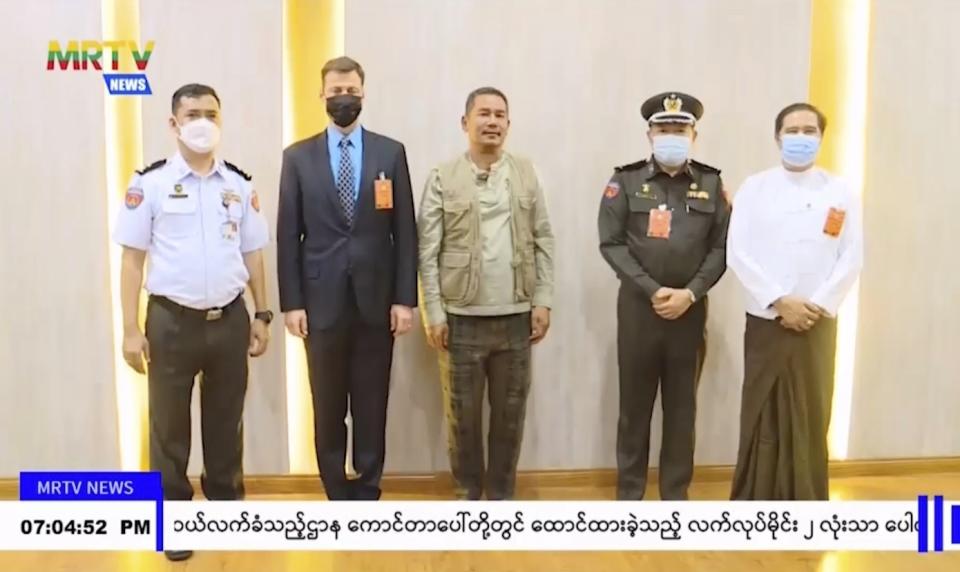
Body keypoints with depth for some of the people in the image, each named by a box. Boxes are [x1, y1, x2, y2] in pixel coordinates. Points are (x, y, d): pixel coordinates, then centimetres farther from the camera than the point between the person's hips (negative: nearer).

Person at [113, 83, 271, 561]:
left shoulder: (240, 185, 5)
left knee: (225, 419, 15)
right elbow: (132, 258, -4)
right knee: (170, 424, 9)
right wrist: (131, 330, -8)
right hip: (172, 320, -2)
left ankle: (226, 501, 33)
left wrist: (262, 315, 7)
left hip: (230, 319, 3)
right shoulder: (149, 184, -4)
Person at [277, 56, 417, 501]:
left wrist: (405, 298, -3)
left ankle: (367, 496, 21)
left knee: (372, 408, 8)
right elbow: (288, 235, 2)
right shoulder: (298, 157, 5)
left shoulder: (391, 153, 5)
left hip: (376, 301, 0)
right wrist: (291, 303, -3)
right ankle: (339, 498, 22)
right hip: (323, 302, 0)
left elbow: (405, 231, 2)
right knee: (328, 411, 8)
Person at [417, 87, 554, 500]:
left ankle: (501, 496, 28)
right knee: (463, 415, 9)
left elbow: (543, 242, 6)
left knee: (510, 413, 11)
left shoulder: (526, 174, 6)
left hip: (516, 317, 2)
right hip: (462, 318, -2)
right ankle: (468, 496, 27)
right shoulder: (443, 179, -2)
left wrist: (542, 301, -1)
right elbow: (428, 253, -4)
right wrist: (434, 314, -8)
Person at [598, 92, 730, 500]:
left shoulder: (711, 184, 5)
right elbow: (611, 243, -5)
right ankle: (629, 492, 19)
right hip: (638, 306, -1)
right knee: (634, 403, 6)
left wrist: (690, 293, -11)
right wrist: (652, 290, -13)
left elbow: (721, 247, 2)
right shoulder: (625, 181, 0)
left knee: (682, 405, 9)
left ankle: (676, 493, 22)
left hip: (690, 309, 2)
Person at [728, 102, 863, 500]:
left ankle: (806, 506, 19)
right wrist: (780, 301, -13)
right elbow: (738, 254, -5)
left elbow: (852, 258, 1)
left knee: (811, 417, 6)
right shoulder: (755, 188, 2)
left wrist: (818, 306, -10)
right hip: (765, 321, -1)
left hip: (818, 324, 1)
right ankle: (755, 504, 14)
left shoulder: (841, 192, 5)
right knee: (763, 418, 3)